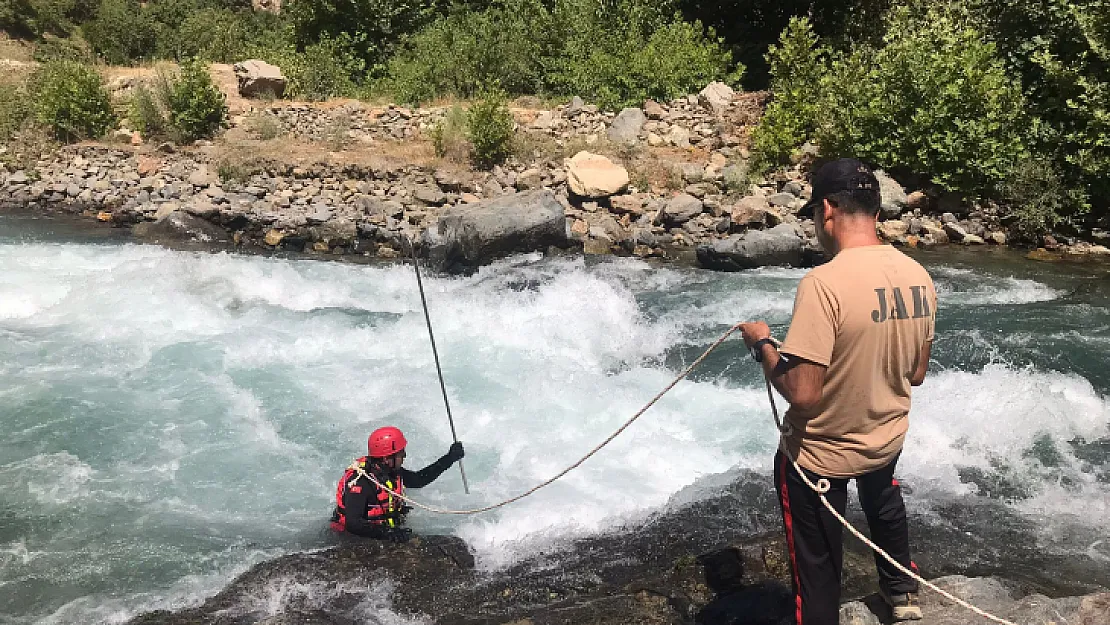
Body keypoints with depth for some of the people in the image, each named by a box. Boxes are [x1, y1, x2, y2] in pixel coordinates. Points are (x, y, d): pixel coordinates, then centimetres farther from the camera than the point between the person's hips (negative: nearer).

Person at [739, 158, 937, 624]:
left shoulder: (824, 283, -30)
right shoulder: (918, 276, -8)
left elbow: (802, 394, -30)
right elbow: (916, 374, 3)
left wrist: (762, 345, -14)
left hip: (820, 457, -7)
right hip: (888, 440, 7)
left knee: (817, 568, 15)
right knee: (884, 501, 38)